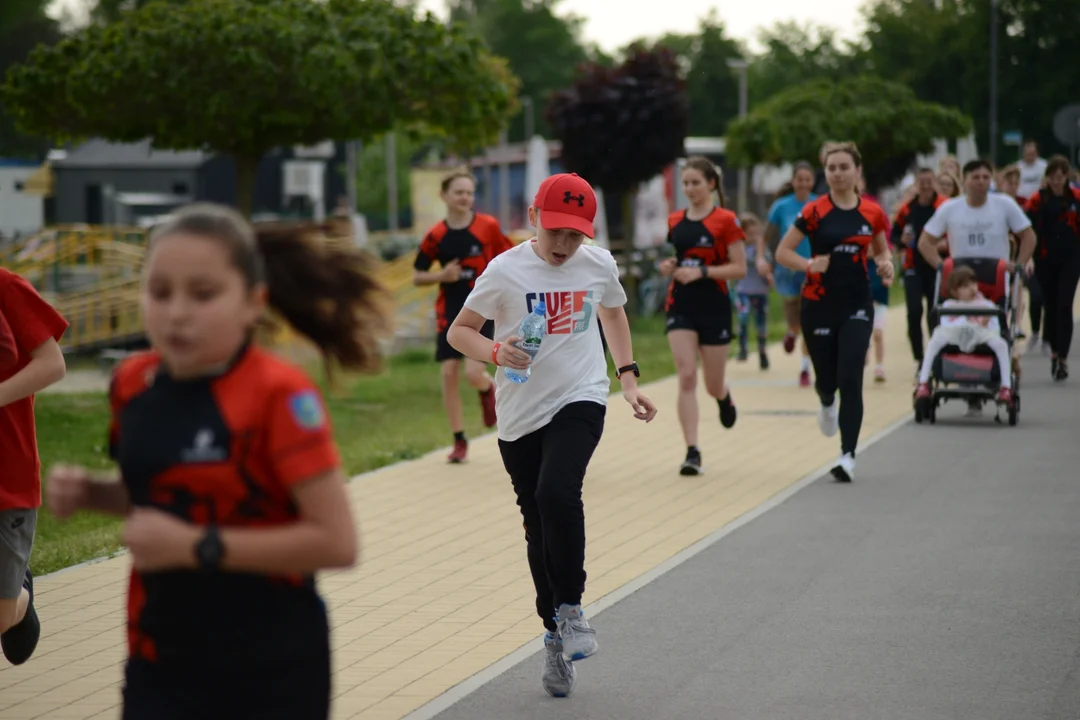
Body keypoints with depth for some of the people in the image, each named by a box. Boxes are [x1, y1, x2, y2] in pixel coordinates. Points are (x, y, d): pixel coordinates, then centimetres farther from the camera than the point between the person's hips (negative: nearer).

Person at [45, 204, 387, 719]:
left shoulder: (278, 396, -19)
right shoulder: (133, 383, -1)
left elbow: (336, 541, -22)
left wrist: (198, 547, -25)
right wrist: (90, 494, -2)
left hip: (270, 673, -5)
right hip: (161, 663, 5)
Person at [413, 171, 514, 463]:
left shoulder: (488, 226, -5)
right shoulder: (436, 236, -2)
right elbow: (417, 276, 5)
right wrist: (442, 275, -13)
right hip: (450, 311, 2)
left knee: (473, 373, -15)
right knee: (449, 373, -3)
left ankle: (488, 390, 25)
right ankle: (459, 440, 11)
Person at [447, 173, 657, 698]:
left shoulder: (599, 265, 1)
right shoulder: (506, 271, -7)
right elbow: (458, 331, -2)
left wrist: (628, 379, 15)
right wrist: (495, 351, -23)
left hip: (579, 402, -1)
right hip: (520, 414, 1)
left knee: (557, 492, -27)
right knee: (538, 529, 8)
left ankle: (570, 607, -10)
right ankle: (555, 635, 25)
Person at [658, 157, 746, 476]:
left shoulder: (726, 221, -8)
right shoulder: (675, 221, 7)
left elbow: (740, 269, -9)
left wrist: (702, 272, -21)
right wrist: (670, 266, -2)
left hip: (714, 308, -3)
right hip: (680, 307, 3)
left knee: (713, 385, 8)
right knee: (686, 377, -12)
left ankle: (725, 398, 48)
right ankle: (692, 452, -12)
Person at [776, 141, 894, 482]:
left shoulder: (872, 213, 1)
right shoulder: (814, 212, -6)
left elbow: (882, 250, 17)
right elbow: (782, 252, -4)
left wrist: (886, 264, -5)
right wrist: (809, 265, -21)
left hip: (856, 305, 0)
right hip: (819, 304, 0)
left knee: (850, 379, -11)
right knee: (827, 379, 9)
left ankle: (848, 455, -8)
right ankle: (827, 403, 48)